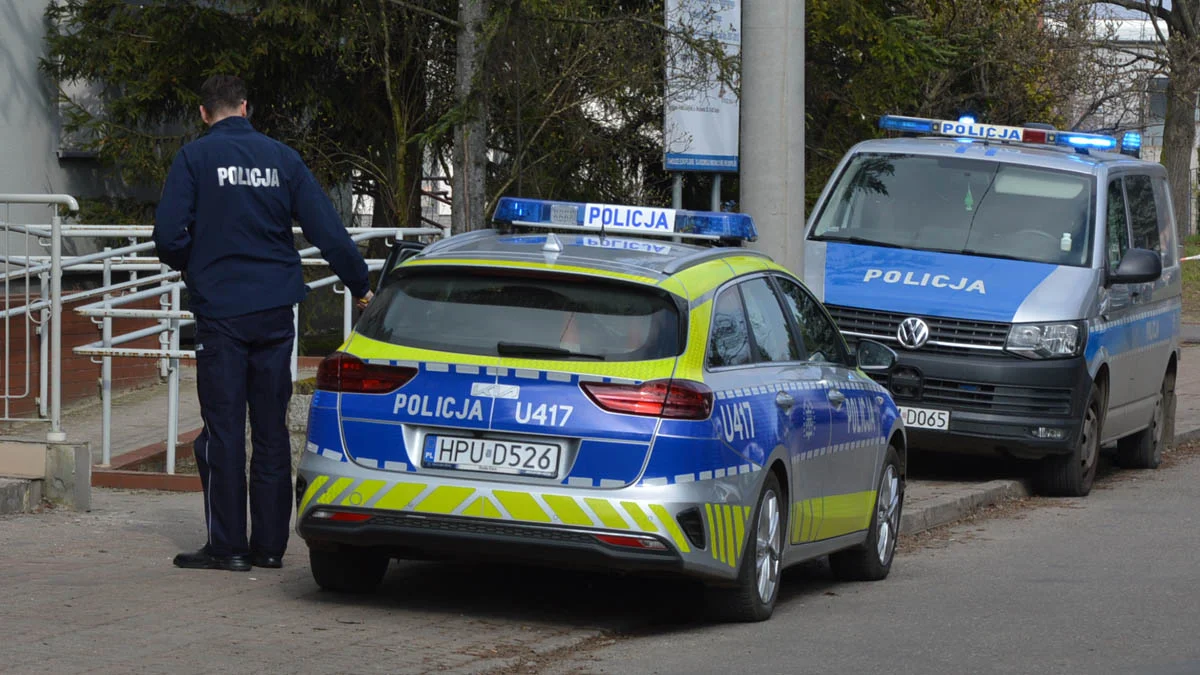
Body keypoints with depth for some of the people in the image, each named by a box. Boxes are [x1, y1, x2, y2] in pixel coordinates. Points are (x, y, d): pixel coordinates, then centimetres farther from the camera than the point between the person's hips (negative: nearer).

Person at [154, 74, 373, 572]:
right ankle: (269, 544, 11)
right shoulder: (282, 158, 5)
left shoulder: (195, 158, -4)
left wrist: (190, 269, 10)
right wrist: (360, 285, 13)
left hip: (220, 309, -3)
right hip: (275, 310, 3)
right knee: (271, 428, 9)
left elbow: (168, 235, -11)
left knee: (223, 427, 0)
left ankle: (227, 545, -2)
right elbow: (328, 231, 3)